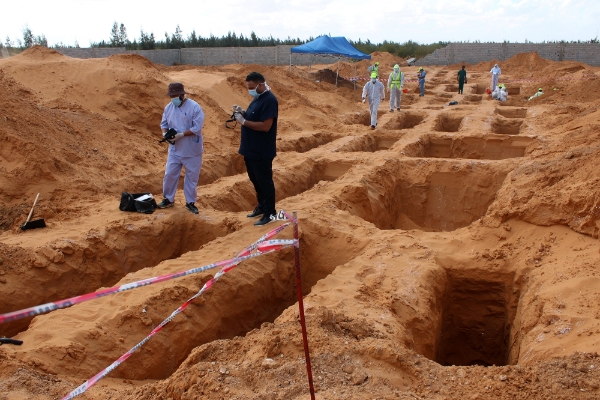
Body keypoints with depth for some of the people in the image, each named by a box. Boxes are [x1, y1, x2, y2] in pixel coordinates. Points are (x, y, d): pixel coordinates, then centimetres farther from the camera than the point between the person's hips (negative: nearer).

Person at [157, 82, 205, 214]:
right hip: (174, 149, 4)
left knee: (192, 177, 7)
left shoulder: (194, 107, -15)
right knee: (169, 174, 8)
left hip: (192, 150, -4)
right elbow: (164, 123, 13)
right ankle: (168, 199, 26)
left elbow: (197, 128, -19)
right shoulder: (168, 107, 3)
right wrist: (165, 133, -8)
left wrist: (181, 135, -24)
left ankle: (190, 202, 20)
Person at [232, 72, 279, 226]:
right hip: (251, 149, 10)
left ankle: (270, 213, 10)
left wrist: (243, 121, -21)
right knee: (255, 180, 19)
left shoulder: (269, 100, -20)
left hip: (262, 152, -10)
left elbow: (265, 126, -26)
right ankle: (261, 206, 33)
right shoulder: (257, 98, 12)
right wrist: (243, 113, 1)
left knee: (264, 181, 0)